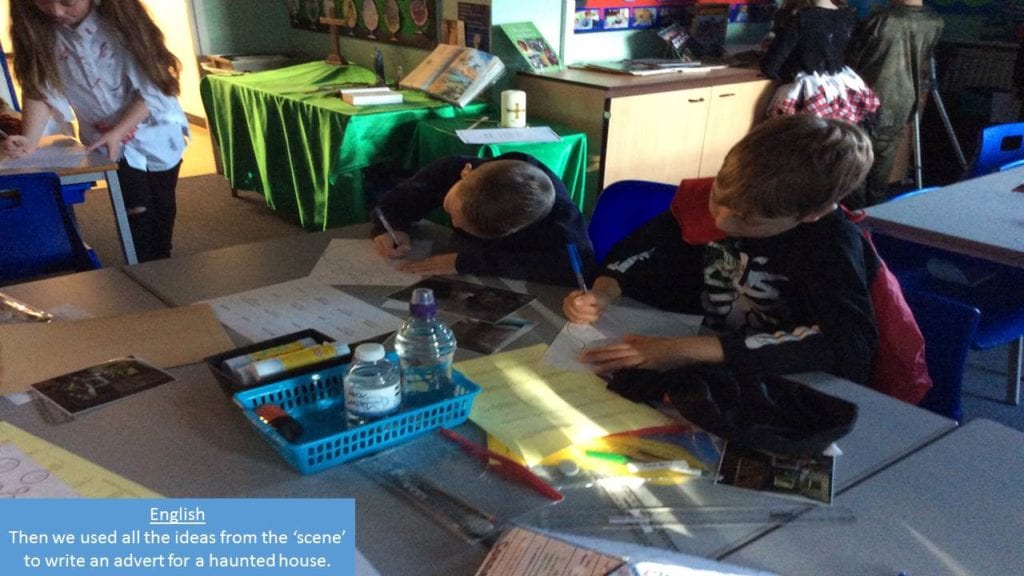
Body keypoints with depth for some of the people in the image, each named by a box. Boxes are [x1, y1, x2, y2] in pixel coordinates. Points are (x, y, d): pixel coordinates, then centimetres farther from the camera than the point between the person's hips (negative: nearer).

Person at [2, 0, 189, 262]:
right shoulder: (41, 31, -14)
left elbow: (151, 89, -21)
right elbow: (40, 88, -15)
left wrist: (117, 132, -28)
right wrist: (29, 140, -29)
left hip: (155, 132, -1)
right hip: (106, 140, 2)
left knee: (162, 206, 11)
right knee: (137, 211, -4)